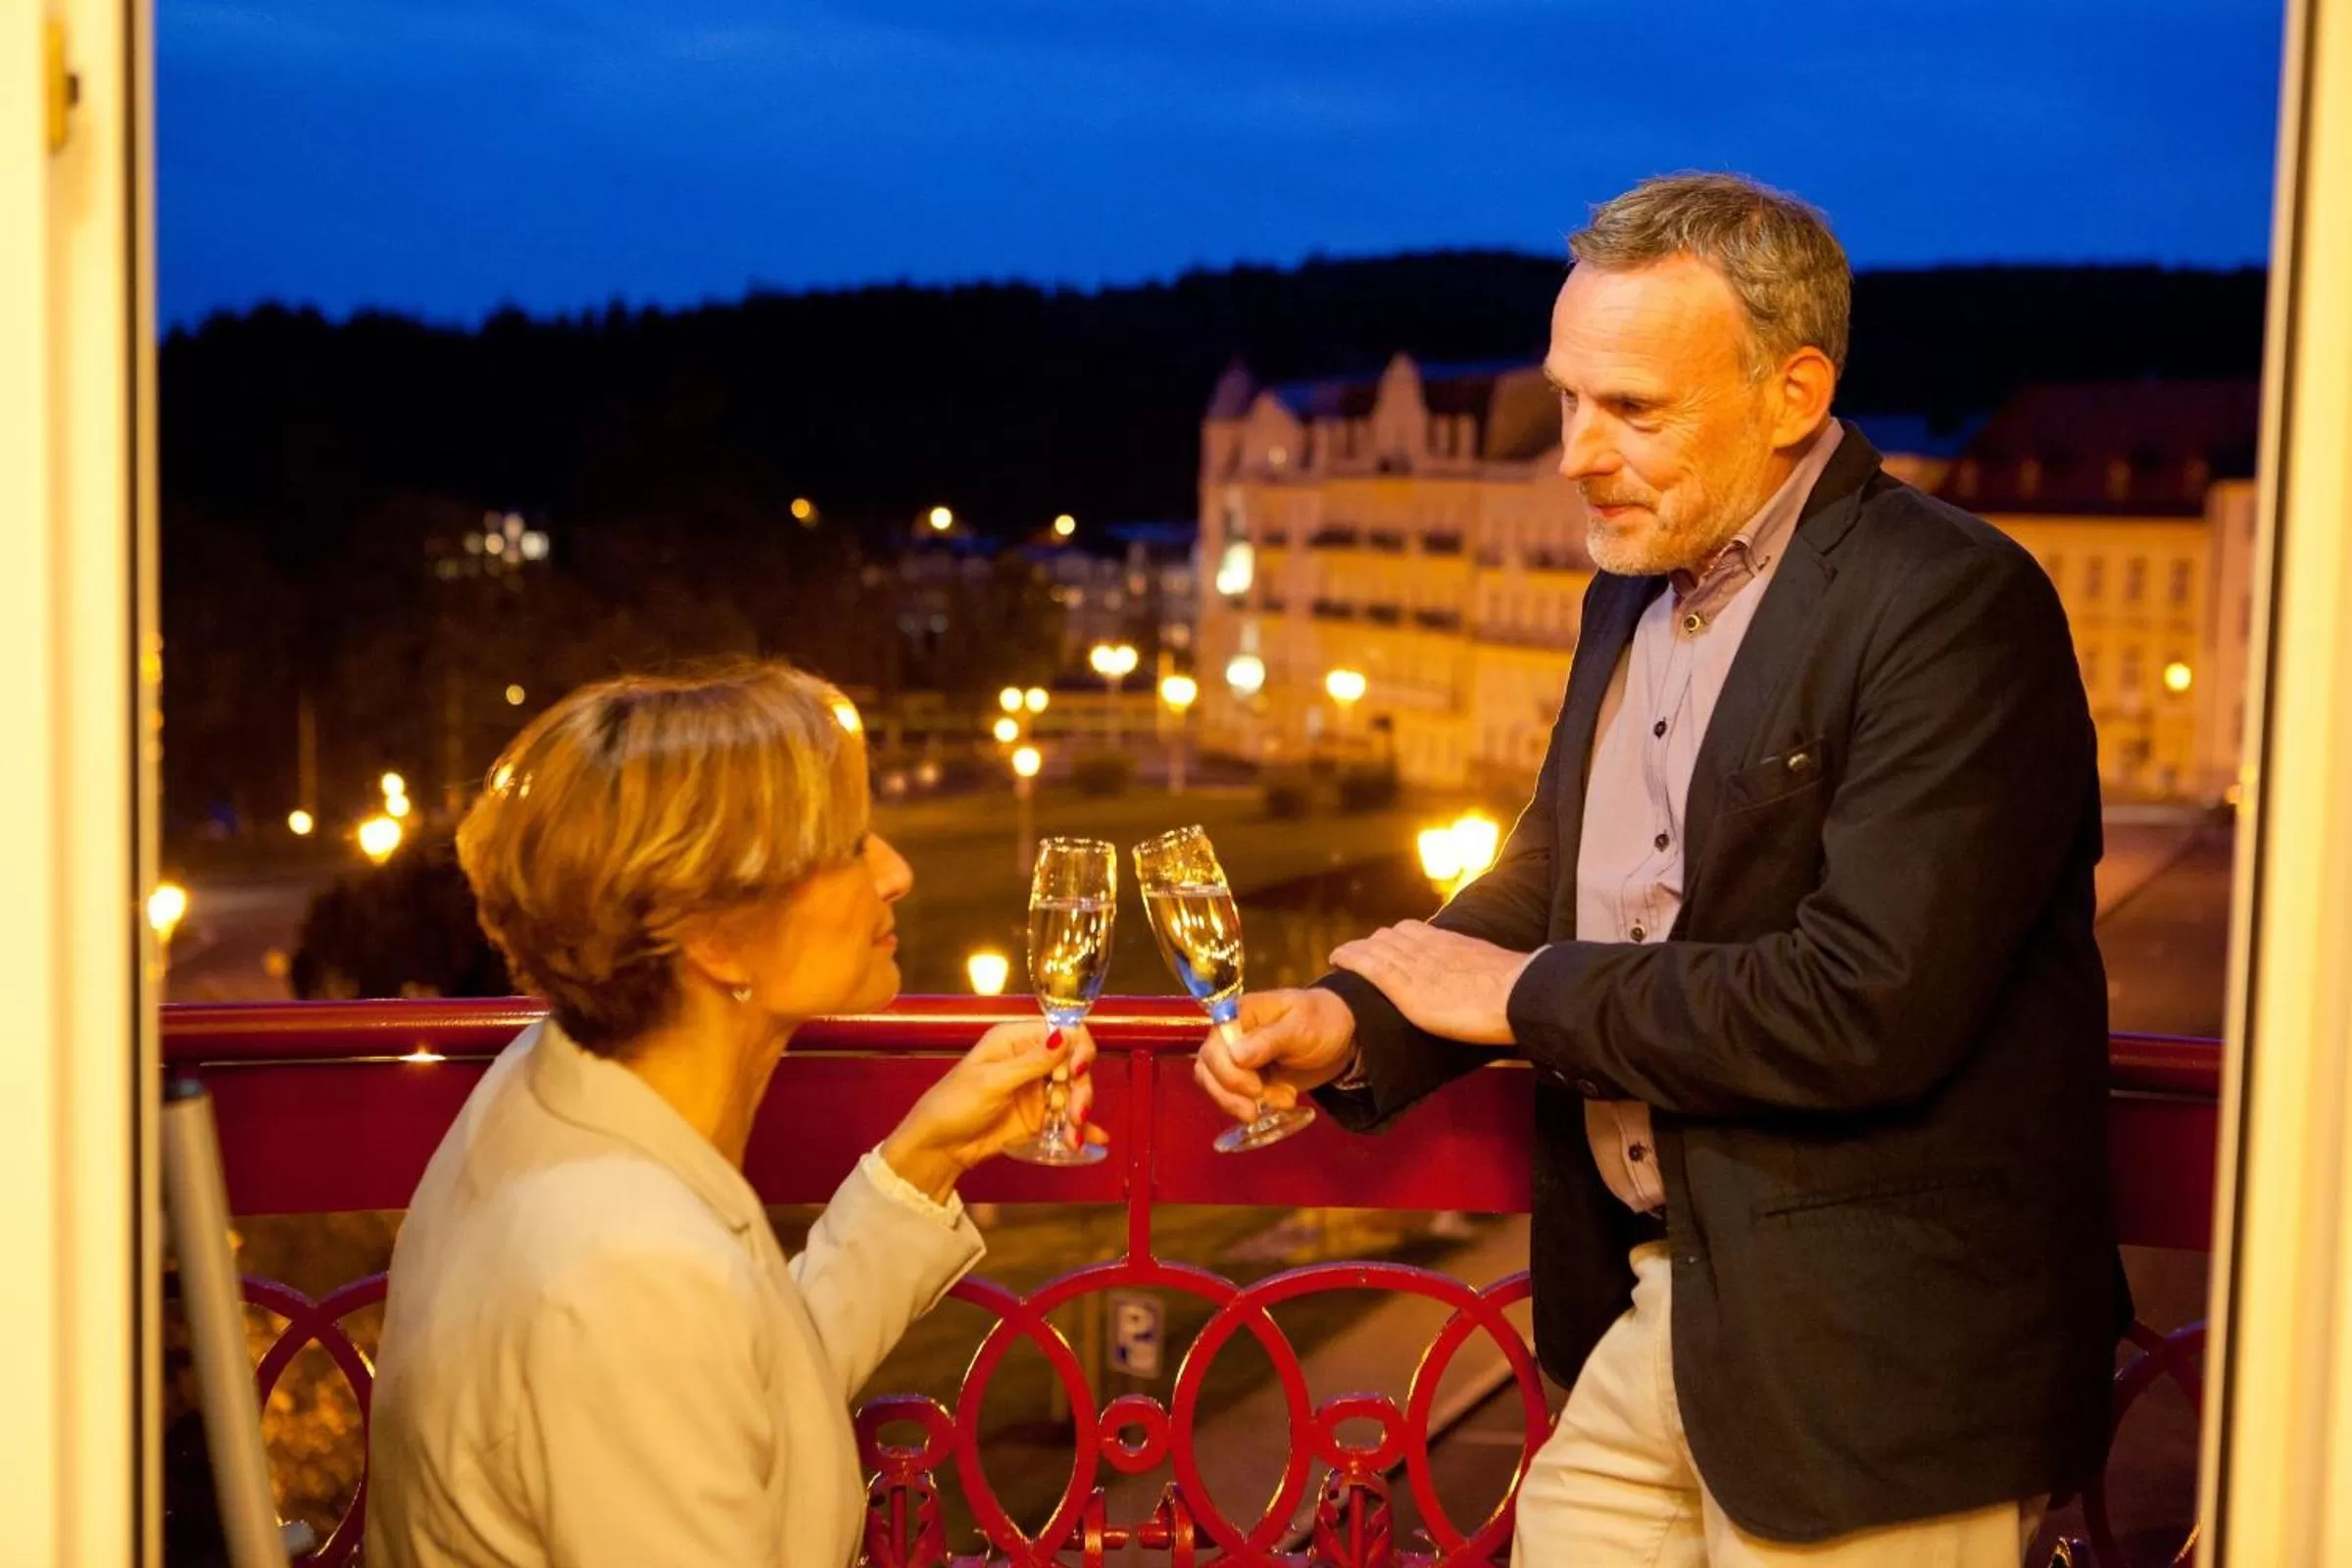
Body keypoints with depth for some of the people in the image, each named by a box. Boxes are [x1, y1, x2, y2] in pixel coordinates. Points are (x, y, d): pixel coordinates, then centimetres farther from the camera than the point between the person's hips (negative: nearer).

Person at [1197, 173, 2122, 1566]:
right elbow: (1549, 879, 16)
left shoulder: (1953, 605, -17)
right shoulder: (1639, 593, 11)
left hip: (1873, 1366, -7)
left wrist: (1529, 994, -14)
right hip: (1651, 1320, 8)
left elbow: (1870, 1005, -25)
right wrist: (1356, 1022, -3)